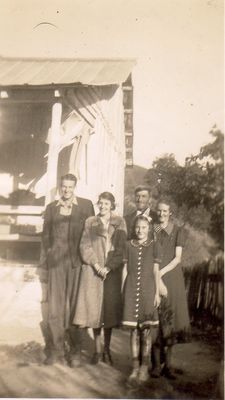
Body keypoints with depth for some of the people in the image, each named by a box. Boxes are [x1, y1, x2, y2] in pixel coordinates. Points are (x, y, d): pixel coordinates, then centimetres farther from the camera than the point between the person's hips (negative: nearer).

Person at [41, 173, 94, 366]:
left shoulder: (86, 205, 5)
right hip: (56, 262, 2)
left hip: (78, 261, -2)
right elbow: (46, 234, 15)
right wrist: (50, 253, 5)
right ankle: (56, 351, 9)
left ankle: (74, 350, 13)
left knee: (75, 305, 2)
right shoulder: (51, 207, 12)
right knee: (55, 306, 1)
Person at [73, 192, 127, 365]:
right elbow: (85, 246, 1)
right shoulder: (90, 222, 8)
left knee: (110, 308, 2)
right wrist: (96, 264, -12)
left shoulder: (119, 223, 6)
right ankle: (97, 350, 11)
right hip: (93, 270, 0)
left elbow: (122, 248, 0)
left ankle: (107, 349, 16)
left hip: (112, 271, 0)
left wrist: (108, 267, -9)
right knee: (94, 307, -1)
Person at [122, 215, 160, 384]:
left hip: (148, 289, -1)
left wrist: (157, 293, -1)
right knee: (134, 329, 4)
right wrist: (123, 291, 6)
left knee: (146, 329, 2)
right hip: (131, 290, 1)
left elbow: (156, 271, 3)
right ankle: (135, 367, 13)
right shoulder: (129, 246, 7)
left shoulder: (153, 246, 3)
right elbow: (126, 269, 9)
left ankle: (144, 367, 13)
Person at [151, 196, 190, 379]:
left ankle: (168, 364, 9)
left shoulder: (179, 231, 5)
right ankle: (156, 364, 5)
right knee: (156, 319, -2)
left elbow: (178, 258, -3)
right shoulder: (151, 230, 8)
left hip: (172, 279, 0)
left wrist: (160, 273, -14)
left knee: (170, 319, 1)